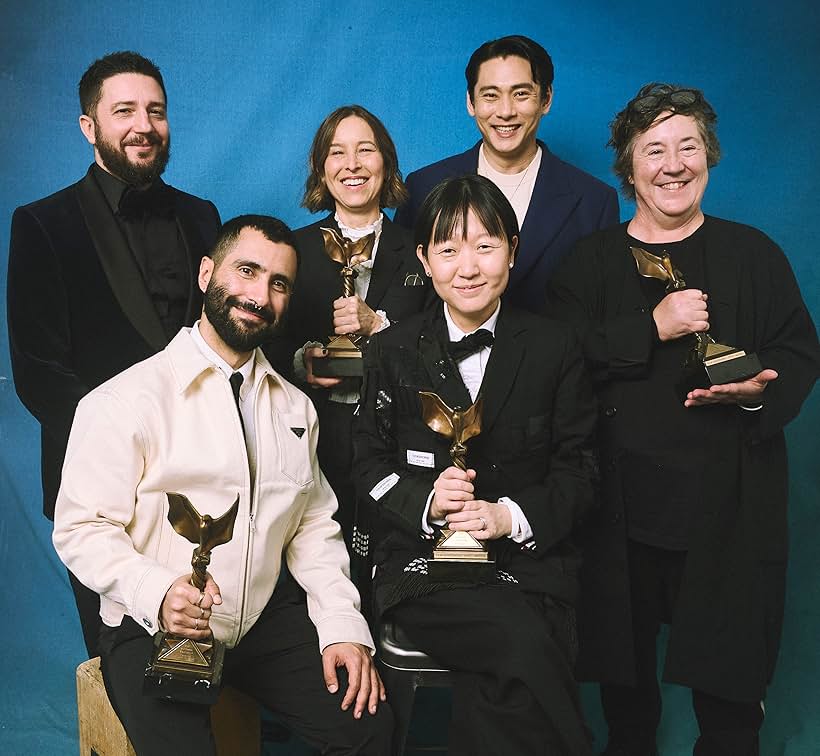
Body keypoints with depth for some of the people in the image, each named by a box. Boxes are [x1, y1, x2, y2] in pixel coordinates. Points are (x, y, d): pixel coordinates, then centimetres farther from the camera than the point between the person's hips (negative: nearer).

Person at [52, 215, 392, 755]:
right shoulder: (126, 401, -8)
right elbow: (82, 528, -10)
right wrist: (158, 594, -27)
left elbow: (314, 526, 10)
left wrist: (343, 626, -3)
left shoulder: (296, 408, 11)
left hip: (266, 618, 5)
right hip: (155, 629, -4)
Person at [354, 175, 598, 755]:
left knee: (501, 686, -28)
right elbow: (371, 465, 8)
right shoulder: (393, 351, 7)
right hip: (423, 563, 0)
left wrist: (511, 515, -12)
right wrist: (426, 502, -13)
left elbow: (578, 468, 5)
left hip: (529, 560, 1)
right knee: (527, 648, -28)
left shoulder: (555, 347, 6)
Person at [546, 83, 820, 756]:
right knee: (625, 671, 13)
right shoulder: (592, 260, 8)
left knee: (729, 691, 4)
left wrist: (757, 390, -14)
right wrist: (651, 328, -15)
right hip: (622, 502, 1)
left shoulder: (754, 254, 8)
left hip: (730, 504, 0)